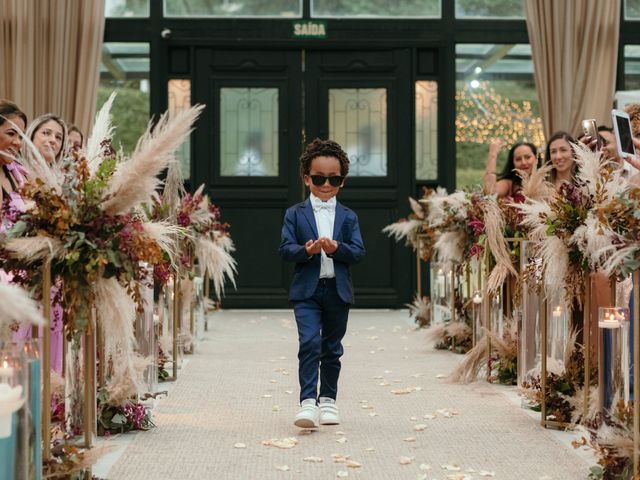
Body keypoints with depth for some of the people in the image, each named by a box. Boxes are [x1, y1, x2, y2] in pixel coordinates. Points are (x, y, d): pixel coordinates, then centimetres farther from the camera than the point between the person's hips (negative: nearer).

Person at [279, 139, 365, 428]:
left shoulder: (348, 217, 8)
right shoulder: (295, 214, 5)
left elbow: (358, 252, 0)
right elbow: (285, 249, -3)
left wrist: (336, 248, -19)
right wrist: (306, 250, -23)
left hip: (338, 291, 2)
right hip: (306, 290, -2)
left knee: (332, 348, 11)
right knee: (309, 342, -16)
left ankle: (328, 399, 23)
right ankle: (308, 402, -18)